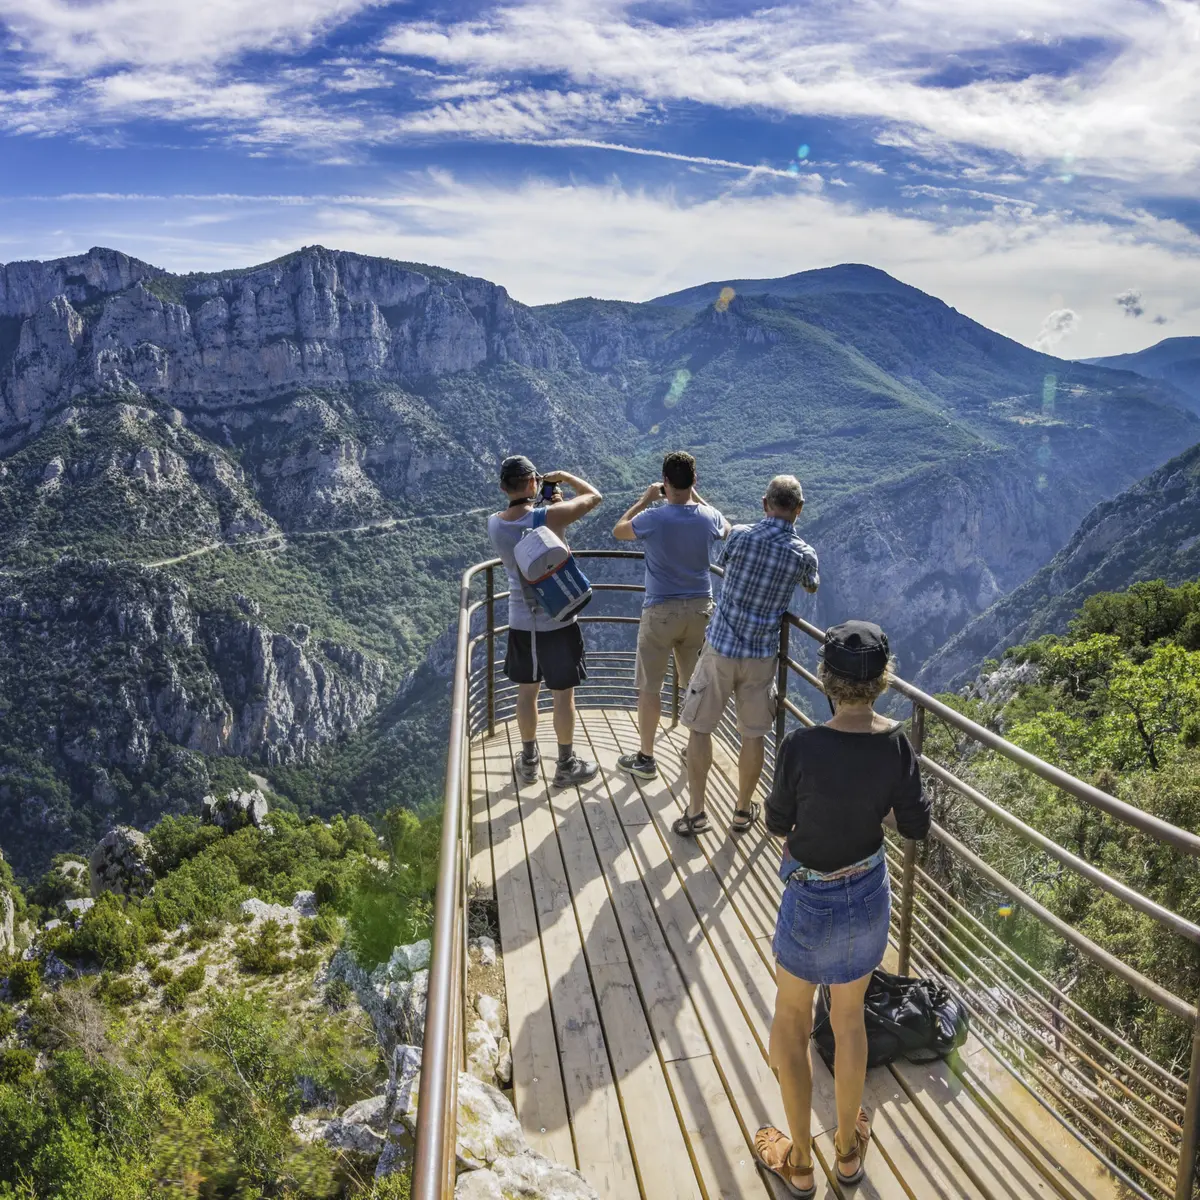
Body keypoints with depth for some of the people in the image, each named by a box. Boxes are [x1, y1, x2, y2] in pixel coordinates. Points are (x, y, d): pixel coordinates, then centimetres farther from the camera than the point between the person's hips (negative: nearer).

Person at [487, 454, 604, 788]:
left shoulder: (494, 524, -6)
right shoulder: (549, 516, -21)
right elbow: (594, 497, -7)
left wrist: (546, 501, 8)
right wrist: (562, 476, 5)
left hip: (521, 622, 4)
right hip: (557, 622, -4)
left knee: (526, 692, 18)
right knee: (563, 696, 10)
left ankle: (529, 762, 32)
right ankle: (566, 766, 23)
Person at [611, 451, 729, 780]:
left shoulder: (653, 518, -16)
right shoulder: (709, 517, -5)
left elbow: (618, 531, 4)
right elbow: (728, 531, 21)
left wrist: (645, 500, 10)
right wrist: (697, 498, 19)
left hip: (661, 611, -4)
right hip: (700, 609, 4)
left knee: (650, 687, 8)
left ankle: (645, 758, 16)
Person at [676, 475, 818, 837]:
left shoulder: (739, 535, -12)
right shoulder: (804, 554, -7)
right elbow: (812, 587, 17)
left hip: (720, 647, -1)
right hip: (761, 656, 1)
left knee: (700, 728, 11)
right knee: (753, 735, 15)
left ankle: (695, 813, 15)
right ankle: (743, 812, 27)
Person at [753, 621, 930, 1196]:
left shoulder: (802, 746, -28)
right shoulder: (897, 743, -15)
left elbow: (778, 822, -12)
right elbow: (915, 825, -4)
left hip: (812, 900, -4)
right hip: (870, 894, 4)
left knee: (791, 1020, 21)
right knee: (850, 1018, 26)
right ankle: (848, 1149, 45)